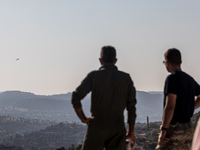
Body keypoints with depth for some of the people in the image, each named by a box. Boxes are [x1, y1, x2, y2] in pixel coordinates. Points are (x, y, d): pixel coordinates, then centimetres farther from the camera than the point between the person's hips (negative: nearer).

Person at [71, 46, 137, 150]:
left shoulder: (94, 76, -4)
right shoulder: (126, 78, 3)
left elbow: (75, 98, -13)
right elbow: (131, 107, 5)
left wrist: (83, 118, 0)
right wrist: (131, 132, 12)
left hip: (97, 127, -2)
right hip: (117, 129, 2)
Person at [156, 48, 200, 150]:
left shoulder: (172, 78, -13)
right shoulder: (190, 79, 12)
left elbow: (170, 106, -22)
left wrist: (163, 129, -20)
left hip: (174, 127, -8)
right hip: (188, 127, 8)